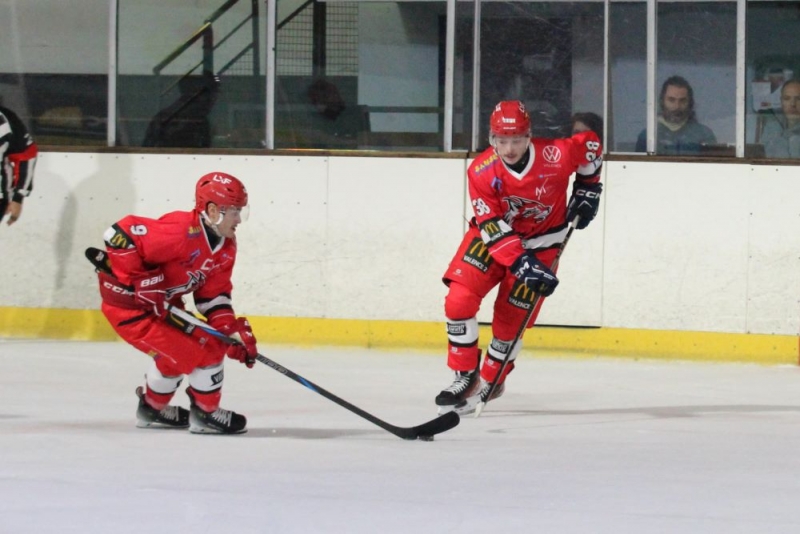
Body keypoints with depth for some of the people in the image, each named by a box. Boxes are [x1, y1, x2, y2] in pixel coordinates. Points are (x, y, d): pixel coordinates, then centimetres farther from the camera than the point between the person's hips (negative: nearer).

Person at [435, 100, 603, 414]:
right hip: (492, 235, 1)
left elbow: (590, 144, -3)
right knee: (458, 301, -15)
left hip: (541, 242, -1)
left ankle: (491, 381, 21)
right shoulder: (481, 172, -23)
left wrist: (587, 188, 1)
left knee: (512, 318, -3)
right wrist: (523, 264, -35)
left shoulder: (555, 156, -25)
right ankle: (465, 376, 1)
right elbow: (493, 229, -25)